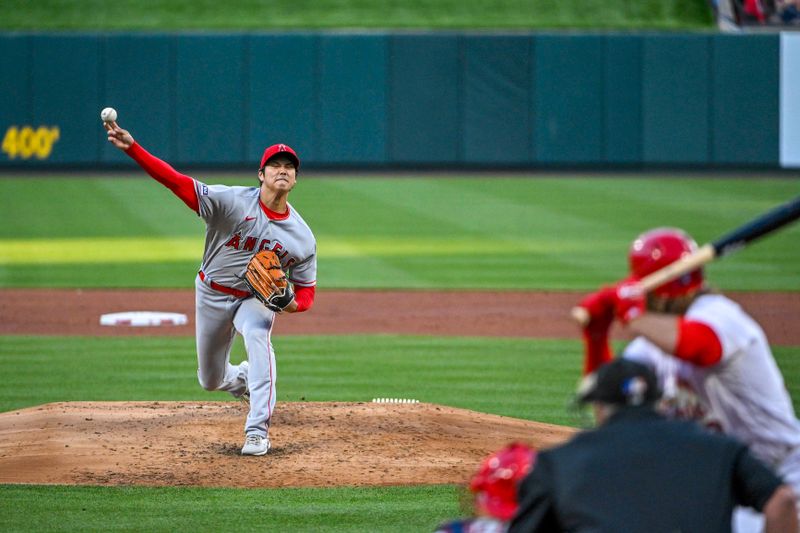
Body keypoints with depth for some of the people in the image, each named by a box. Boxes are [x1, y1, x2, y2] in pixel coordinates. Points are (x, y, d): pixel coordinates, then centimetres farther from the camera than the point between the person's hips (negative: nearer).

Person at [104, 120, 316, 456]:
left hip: (256, 298, -1)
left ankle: (258, 432, -35)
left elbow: (307, 292, -5)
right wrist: (132, 149, -45)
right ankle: (242, 378, 51)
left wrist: (293, 303, -31)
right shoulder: (233, 201, -22)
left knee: (257, 335, -35)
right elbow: (177, 182, -31)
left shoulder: (302, 237, -14)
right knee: (210, 380, 11)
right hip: (212, 294, 1)